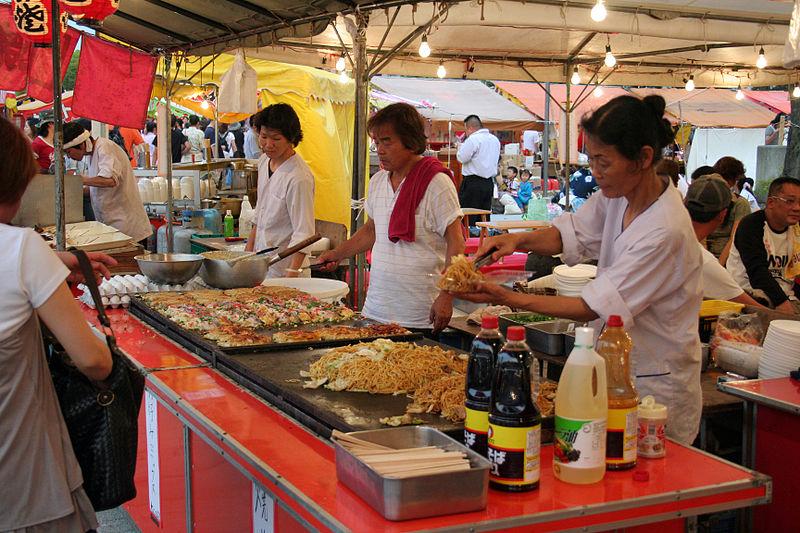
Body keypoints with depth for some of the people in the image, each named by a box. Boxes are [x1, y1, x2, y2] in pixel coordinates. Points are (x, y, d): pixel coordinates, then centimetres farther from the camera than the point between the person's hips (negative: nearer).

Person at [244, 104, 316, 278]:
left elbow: (303, 234, -20)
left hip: (285, 268, -7)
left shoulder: (299, 178, -19)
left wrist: (292, 275, -27)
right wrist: (248, 251, 19)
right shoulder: (264, 161, 7)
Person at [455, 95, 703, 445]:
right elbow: (571, 235, 8)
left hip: (656, 386, -8)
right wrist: (518, 240, -13)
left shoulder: (664, 231, -28)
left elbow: (593, 308, -25)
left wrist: (510, 299, -26)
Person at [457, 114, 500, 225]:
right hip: (489, 182, 8)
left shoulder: (473, 139, -13)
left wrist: (461, 146, 4)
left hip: (473, 182, -8)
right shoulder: (495, 139, 13)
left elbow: (461, 158, -14)